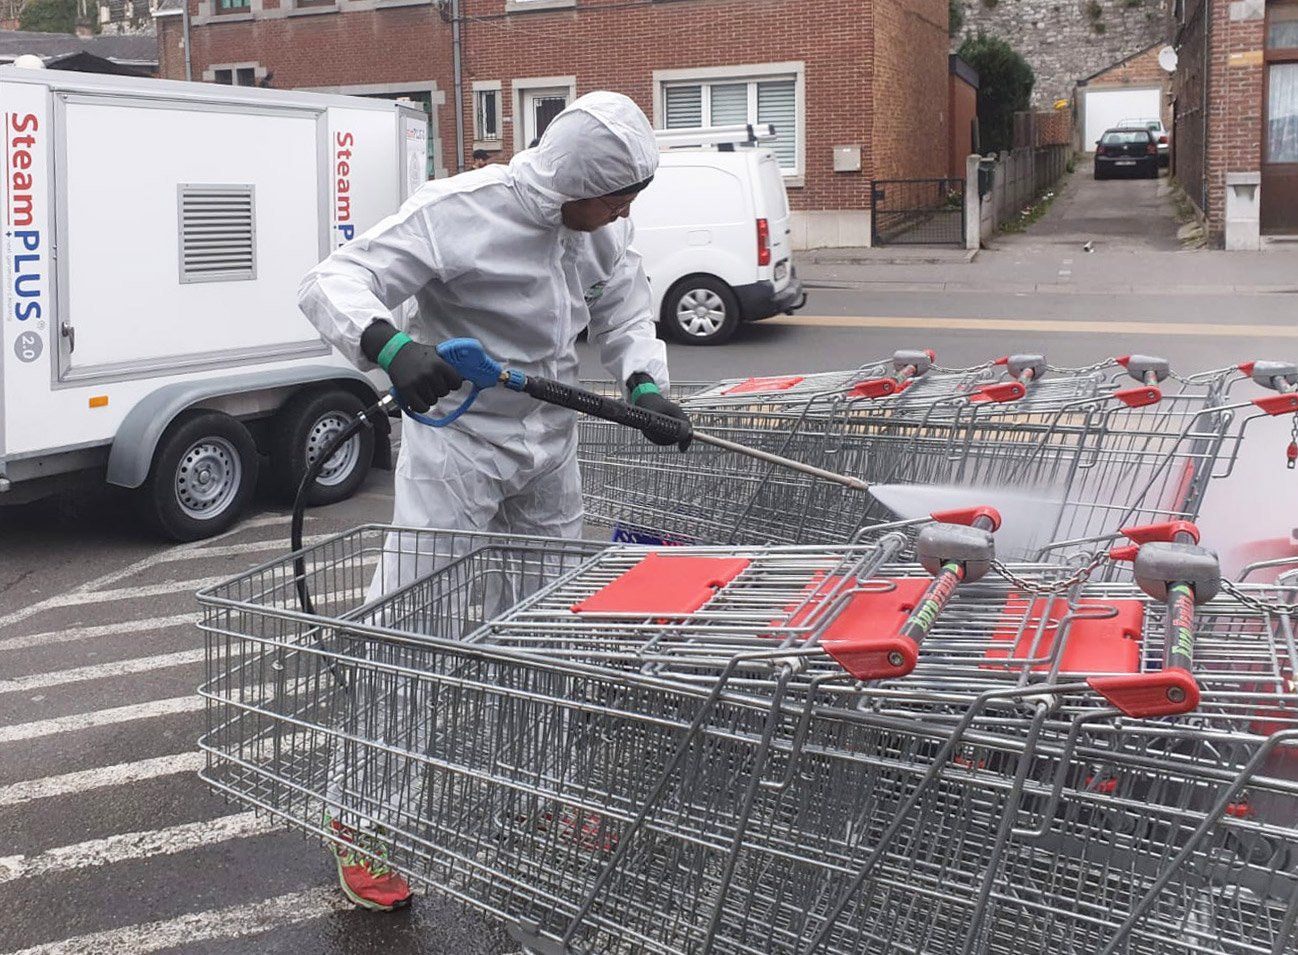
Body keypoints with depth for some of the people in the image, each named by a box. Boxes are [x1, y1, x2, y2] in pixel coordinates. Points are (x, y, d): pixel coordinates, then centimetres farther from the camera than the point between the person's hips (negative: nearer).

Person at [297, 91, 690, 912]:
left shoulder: (601, 227, -2)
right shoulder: (460, 212, -23)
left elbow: (624, 310, 10)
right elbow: (333, 283, -26)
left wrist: (645, 382, -10)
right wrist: (389, 345, -46)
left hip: (550, 447, 7)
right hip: (456, 444, -7)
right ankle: (362, 822, 9)